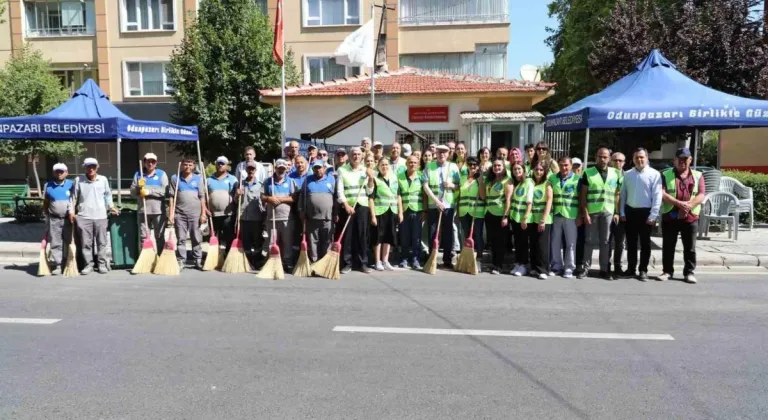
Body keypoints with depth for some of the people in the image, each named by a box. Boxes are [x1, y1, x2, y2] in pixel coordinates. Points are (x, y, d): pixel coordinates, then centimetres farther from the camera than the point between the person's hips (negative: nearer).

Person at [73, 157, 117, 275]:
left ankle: (102, 264, 14)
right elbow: (75, 197, 7)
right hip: (83, 216, -1)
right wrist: (72, 212, 2)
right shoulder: (79, 180, 3)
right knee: (86, 243, 3)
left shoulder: (103, 179, 6)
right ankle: (88, 264, 12)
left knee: (101, 242, 6)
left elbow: (107, 194, 16)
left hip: (100, 216, 1)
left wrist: (111, 207, 10)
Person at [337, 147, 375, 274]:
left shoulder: (366, 170, 10)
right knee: (347, 235, 0)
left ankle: (363, 263, 11)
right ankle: (347, 263, 7)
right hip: (347, 206, -2)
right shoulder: (342, 170, 2)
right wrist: (346, 205, -12)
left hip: (362, 206, 2)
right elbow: (339, 190, -3)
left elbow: (369, 192, 7)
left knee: (362, 235, 3)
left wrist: (371, 179, -7)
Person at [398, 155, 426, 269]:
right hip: (404, 210, 0)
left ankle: (415, 259, 10)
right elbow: (398, 195, 5)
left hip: (417, 211, 0)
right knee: (404, 237, 4)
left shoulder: (421, 176, 6)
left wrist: (424, 211, 0)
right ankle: (404, 259, 14)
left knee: (416, 237, 1)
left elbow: (425, 195, 5)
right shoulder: (399, 177, 6)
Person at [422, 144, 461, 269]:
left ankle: (448, 260, 13)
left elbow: (459, 186, 8)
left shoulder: (453, 167, 5)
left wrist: (452, 185, -15)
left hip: (449, 205, 1)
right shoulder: (429, 166, 2)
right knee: (433, 234, 3)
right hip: (433, 205, -1)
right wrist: (436, 200, -13)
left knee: (448, 233, 5)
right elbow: (425, 186, -4)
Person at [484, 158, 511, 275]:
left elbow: (508, 199, -11)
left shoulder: (507, 180, -5)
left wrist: (505, 216, -18)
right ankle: (493, 263, 19)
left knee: (500, 241, 1)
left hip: (501, 215, -6)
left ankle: (498, 266, 8)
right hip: (489, 214, 6)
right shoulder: (489, 180, 16)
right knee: (492, 240, 9)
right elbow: (484, 196, 11)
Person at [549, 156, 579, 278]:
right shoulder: (552, 178, 9)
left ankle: (569, 268, 10)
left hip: (571, 216, -3)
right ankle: (556, 267, 17)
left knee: (570, 243, 2)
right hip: (556, 215, 3)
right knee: (555, 242, 7)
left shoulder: (577, 179, -1)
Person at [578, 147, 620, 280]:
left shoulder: (615, 174, 9)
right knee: (589, 241, 5)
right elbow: (583, 195, -1)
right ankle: (585, 267, 13)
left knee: (606, 242, 7)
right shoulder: (588, 173, 1)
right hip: (592, 212, -2)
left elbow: (617, 194, 9)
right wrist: (585, 213, -8)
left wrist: (616, 212, 2)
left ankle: (605, 269, 14)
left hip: (608, 212, 2)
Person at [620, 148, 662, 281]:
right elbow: (623, 194, 10)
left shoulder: (654, 174, -6)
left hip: (645, 212, -4)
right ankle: (631, 268, 21)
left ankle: (643, 270, 12)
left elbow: (657, 196, -9)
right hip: (630, 211, 4)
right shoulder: (627, 174, 7)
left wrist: (653, 215, -13)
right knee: (631, 242, 11)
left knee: (645, 243, 4)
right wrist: (622, 212, 5)